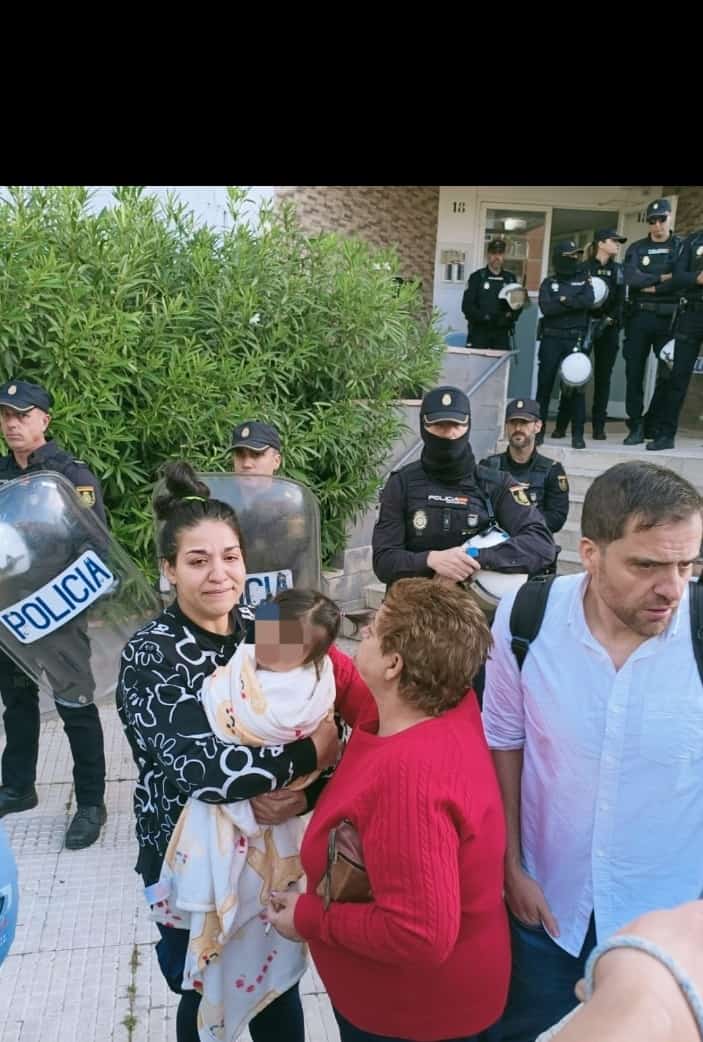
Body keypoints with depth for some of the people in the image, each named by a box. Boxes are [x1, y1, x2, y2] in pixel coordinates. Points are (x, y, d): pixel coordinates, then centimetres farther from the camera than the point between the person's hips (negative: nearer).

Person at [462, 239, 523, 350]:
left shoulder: (511, 278, 12)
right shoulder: (477, 277, 3)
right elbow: (467, 305, -5)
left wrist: (510, 316, -9)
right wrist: (485, 317, -17)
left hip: (501, 333, 3)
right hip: (479, 332, -2)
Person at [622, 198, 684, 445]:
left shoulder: (681, 246, 7)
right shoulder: (637, 248, 11)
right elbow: (631, 278, -7)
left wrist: (652, 288, -10)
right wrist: (662, 278, -9)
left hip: (668, 317, -1)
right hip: (639, 317, 1)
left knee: (668, 374, 0)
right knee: (634, 372, -1)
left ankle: (653, 425, 10)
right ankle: (636, 426, 5)